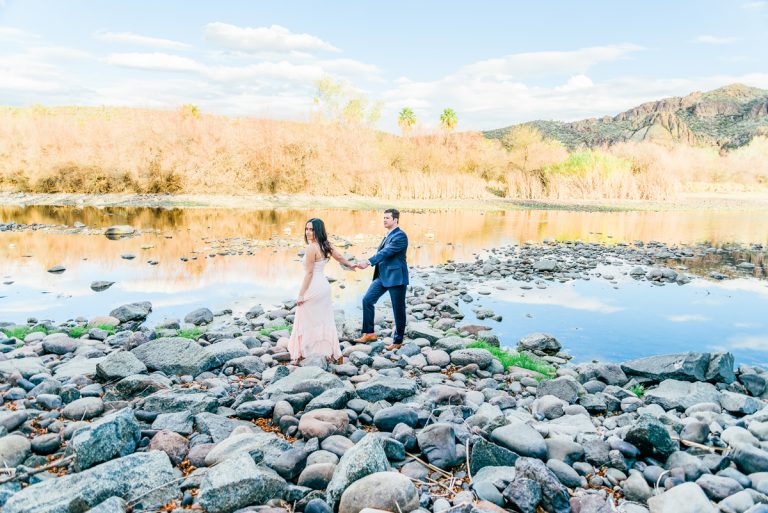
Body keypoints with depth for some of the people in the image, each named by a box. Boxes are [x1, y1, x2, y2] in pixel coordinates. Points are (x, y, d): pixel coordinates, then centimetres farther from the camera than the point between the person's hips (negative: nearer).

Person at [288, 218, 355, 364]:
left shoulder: (311, 248, -18)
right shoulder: (326, 245, 5)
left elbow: (309, 273, -18)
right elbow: (340, 257, 19)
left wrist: (301, 294, -13)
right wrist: (350, 266, 39)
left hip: (313, 288, -8)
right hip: (324, 286, 8)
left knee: (305, 321, 5)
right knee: (325, 321, 14)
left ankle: (300, 354, 16)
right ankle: (333, 354, 18)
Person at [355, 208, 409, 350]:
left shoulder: (400, 236, -15)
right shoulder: (389, 235, 14)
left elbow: (386, 252, -27)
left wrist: (368, 262, -36)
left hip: (396, 277, -9)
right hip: (382, 276, 9)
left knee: (398, 309, 3)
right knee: (367, 300, 5)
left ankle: (398, 340, 17)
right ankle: (369, 333, 14)